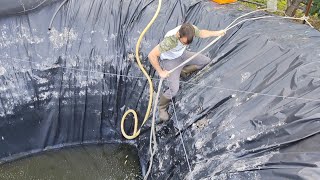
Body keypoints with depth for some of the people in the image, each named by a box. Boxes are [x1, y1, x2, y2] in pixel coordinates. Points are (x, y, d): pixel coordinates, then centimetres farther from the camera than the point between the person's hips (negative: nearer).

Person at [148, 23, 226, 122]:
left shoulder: (191, 29, -26)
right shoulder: (169, 40, -43)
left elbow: (201, 33, -1)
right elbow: (151, 55, -40)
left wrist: (217, 33, 5)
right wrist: (160, 72, -31)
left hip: (182, 54, 6)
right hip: (170, 61, -6)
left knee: (206, 61, 8)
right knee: (174, 90, -20)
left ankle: (183, 71, 22)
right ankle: (162, 108, 9)